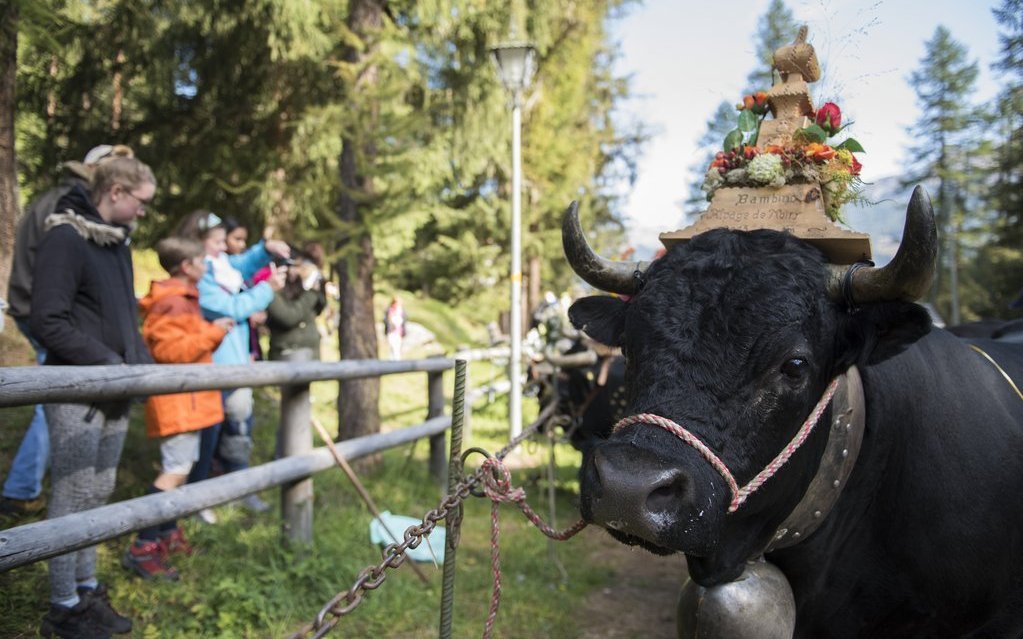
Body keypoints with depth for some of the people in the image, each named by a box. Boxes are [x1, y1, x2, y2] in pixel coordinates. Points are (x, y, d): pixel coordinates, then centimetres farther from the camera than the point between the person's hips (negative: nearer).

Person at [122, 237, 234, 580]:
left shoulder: (183, 299, 18)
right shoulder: (173, 303, -16)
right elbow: (168, 350, -25)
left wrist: (212, 332, 14)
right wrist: (212, 333, -21)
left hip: (187, 400, 11)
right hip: (176, 401, -11)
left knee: (181, 467, 16)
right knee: (176, 471, -13)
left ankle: (167, 534, 28)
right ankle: (143, 549, -11)